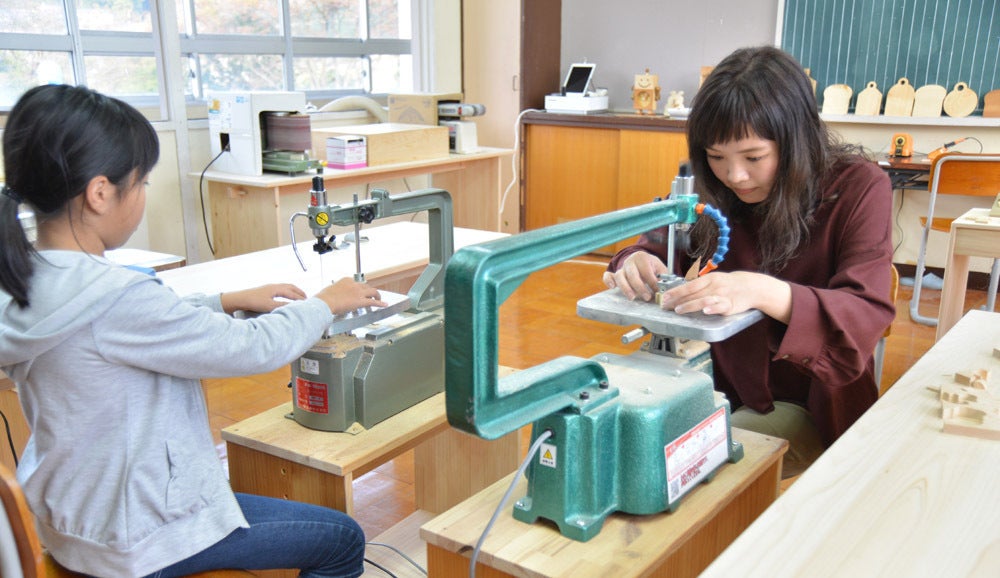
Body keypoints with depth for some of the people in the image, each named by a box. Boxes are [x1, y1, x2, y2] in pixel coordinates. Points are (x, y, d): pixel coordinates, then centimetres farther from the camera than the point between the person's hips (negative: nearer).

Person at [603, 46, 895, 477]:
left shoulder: (857, 188, -13)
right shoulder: (710, 190, -3)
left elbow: (865, 317, -23)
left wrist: (763, 291, -43)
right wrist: (636, 264, -25)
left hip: (804, 405, -3)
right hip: (714, 388, 4)